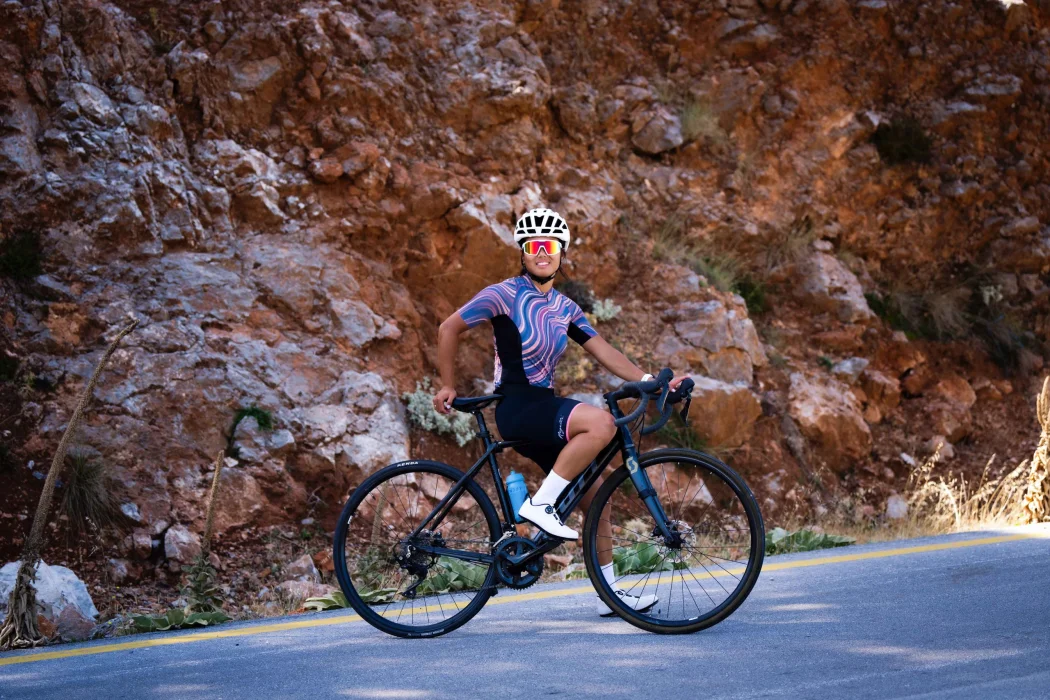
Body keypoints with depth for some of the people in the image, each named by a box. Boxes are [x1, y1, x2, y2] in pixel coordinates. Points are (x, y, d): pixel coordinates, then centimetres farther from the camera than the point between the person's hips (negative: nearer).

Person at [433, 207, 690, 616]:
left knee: (594, 495, 6)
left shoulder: (565, 308, 14)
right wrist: (447, 386, -2)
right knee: (601, 423, -30)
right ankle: (540, 504, -21)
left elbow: (602, 351, 7)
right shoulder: (505, 295, -6)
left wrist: (649, 380, -5)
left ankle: (609, 593, 16)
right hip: (517, 408, -8)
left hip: (545, 407, 8)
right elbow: (449, 329, -2)